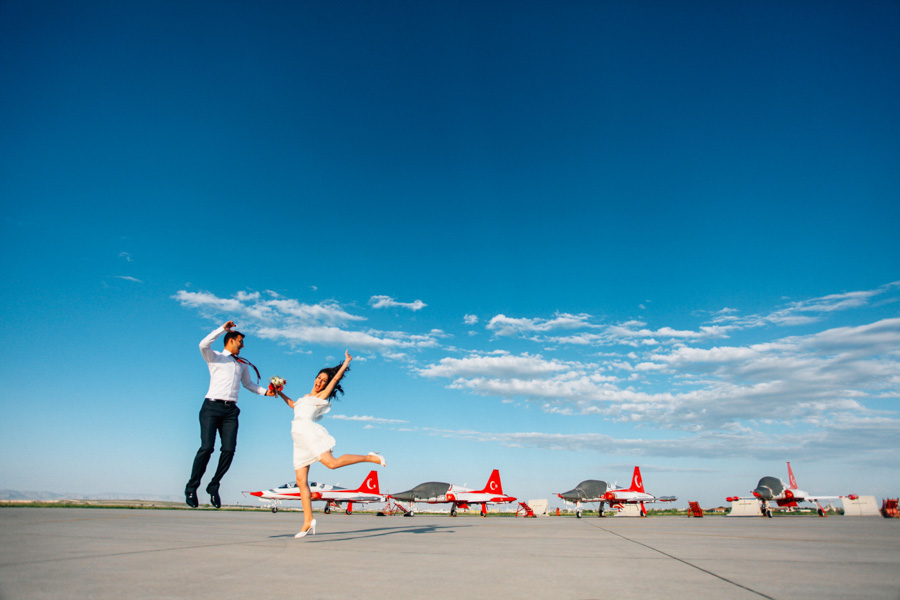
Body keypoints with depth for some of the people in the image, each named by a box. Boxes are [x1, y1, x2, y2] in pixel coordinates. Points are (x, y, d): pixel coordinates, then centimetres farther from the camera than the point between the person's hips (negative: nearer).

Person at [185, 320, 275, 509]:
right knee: (207, 447, -13)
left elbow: (248, 383, 32)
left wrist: (265, 391, 18)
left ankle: (214, 486, 8)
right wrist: (223, 329, -8)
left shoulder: (242, 364, 25)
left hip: (231, 410, 4)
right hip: (212, 406, -4)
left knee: (229, 449, -8)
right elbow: (203, 345, -9)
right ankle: (191, 487, 4)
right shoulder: (215, 357, 11)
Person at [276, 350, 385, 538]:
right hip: (300, 440, 7)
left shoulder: (323, 395, 10)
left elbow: (336, 378, 4)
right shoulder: (306, 397, 30)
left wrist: (346, 363, 7)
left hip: (309, 432, -7)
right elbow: (293, 404, 48)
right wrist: (280, 393, 47)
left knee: (332, 462, -26)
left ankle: (370, 457, -15)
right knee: (301, 481, -1)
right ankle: (308, 521, 1)